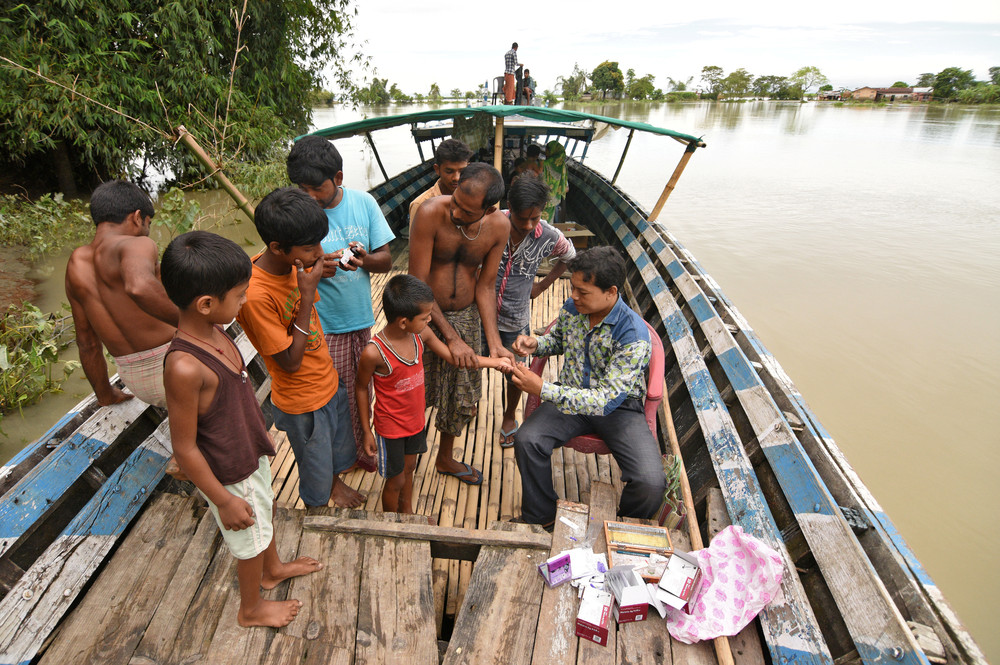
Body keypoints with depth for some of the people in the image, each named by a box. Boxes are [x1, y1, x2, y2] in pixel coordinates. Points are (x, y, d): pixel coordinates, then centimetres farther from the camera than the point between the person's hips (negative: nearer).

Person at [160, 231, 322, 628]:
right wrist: (224, 500, -18)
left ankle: (273, 569, 60)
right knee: (251, 540, 17)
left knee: (265, 511, 31)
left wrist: (261, 431, 19)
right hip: (229, 476, -8)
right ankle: (251, 609, 47)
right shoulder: (184, 367, -37)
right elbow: (185, 449, -27)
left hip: (251, 455, 8)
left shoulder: (213, 332, -10)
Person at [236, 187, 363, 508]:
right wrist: (307, 295, -30)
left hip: (328, 381, 7)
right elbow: (290, 362, -27)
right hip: (303, 402, -7)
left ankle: (335, 482, 60)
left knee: (341, 450, 30)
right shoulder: (256, 295, -33)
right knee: (316, 474, 18)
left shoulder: (294, 264, -8)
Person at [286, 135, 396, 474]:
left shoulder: (363, 202, -4)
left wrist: (365, 260, -23)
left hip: (362, 319, 4)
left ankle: (359, 451, 46)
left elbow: (386, 259, -1)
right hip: (323, 328, -3)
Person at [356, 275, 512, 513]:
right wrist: (366, 431, -7)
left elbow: (452, 357, -1)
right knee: (396, 480, 13)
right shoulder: (374, 352, -30)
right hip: (390, 428, -5)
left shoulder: (421, 334, -14)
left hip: (415, 421, 6)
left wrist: (495, 362, -1)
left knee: (409, 468, 26)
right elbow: (361, 388, -14)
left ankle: (407, 513, 52)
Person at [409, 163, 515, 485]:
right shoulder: (431, 213, -26)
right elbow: (417, 283, -22)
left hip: (467, 316, 4)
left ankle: (445, 458, 43)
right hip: (425, 315, -3)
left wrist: (494, 342, -15)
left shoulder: (499, 226, -14)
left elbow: (485, 286, -5)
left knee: (462, 398, 16)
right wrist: (451, 338, -23)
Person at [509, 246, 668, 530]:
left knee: (650, 484, -24)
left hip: (618, 407, -4)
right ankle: (541, 518, 5)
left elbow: (605, 400, -30)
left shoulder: (634, 336, -27)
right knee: (526, 440, -22)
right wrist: (535, 344, -8)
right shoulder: (572, 307, -7)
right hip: (572, 397, 4)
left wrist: (543, 389, -34)